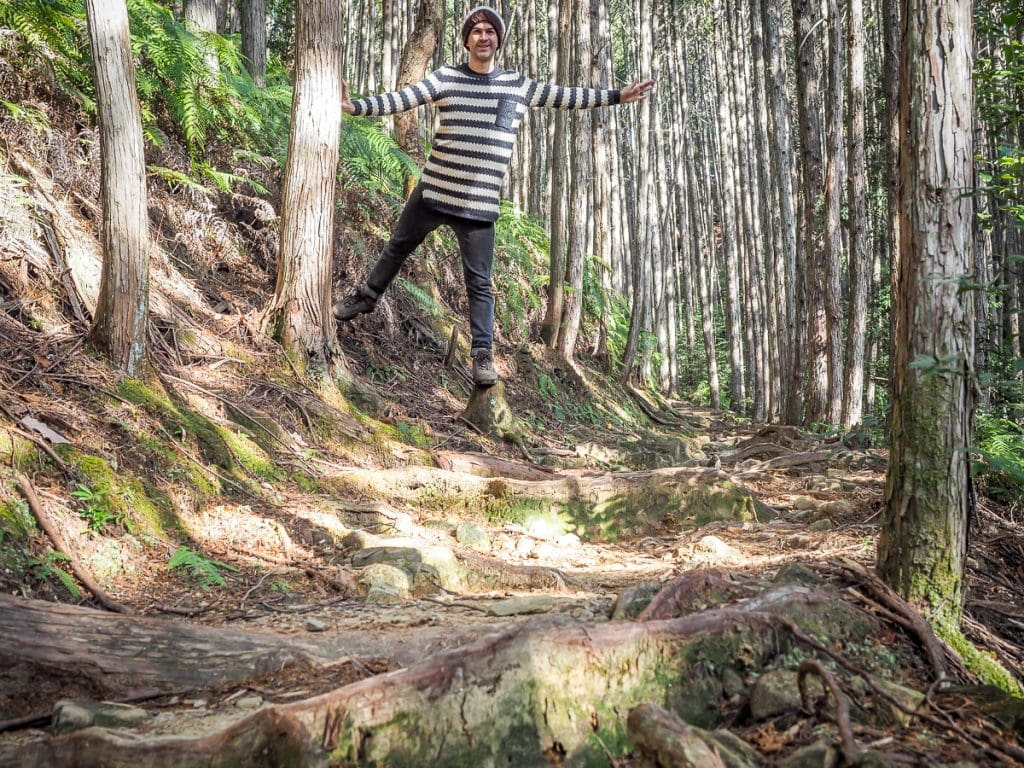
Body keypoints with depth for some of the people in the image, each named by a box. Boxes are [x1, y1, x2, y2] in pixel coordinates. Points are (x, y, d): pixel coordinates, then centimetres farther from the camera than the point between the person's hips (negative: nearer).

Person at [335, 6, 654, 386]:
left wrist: (617, 96, 10)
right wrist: (354, 106, -22)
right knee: (397, 248, 19)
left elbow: (566, 96, 10)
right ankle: (366, 297, 42)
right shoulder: (445, 77, -2)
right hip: (433, 191, 0)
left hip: (479, 204, 0)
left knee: (479, 282, 0)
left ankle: (482, 352, 9)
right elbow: (402, 98, -10)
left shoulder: (518, 85, 5)